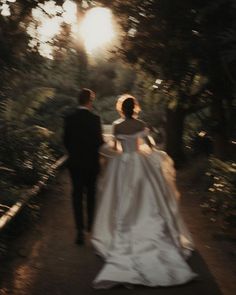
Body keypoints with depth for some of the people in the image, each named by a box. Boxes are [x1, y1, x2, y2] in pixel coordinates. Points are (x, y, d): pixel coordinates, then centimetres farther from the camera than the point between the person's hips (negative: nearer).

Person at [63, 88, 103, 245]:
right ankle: (91, 224, 29)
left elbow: (66, 140, 2)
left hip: (74, 163, 2)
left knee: (77, 195, 5)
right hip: (91, 162, -2)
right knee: (92, 194, 16)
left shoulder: (69, 119, -4)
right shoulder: (94, 119, -15)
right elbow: (99, 141, -14)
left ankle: (80, 229, 0)